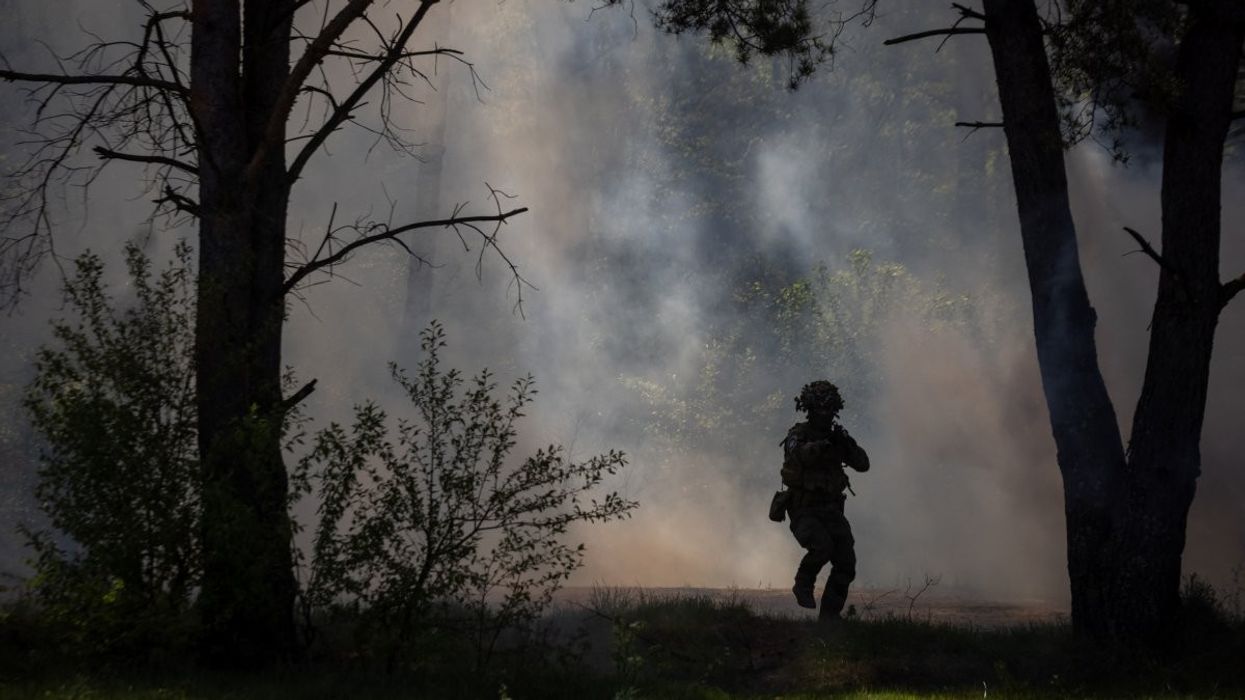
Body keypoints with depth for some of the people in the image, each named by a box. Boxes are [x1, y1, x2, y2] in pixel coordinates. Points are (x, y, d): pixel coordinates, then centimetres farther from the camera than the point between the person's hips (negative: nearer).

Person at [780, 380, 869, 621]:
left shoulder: (836, 436, 8)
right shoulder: (798, 435, -7)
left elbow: (863, 464, 1)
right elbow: (801, 454, -30)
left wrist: (847, 445, -17)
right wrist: (823, 443, -46)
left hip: (831, 510, 5)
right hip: (804, 510, -5)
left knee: (846, 564, -6)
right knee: (822, 546, -31)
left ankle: (829, 616, 7)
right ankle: (803, 585, -3)